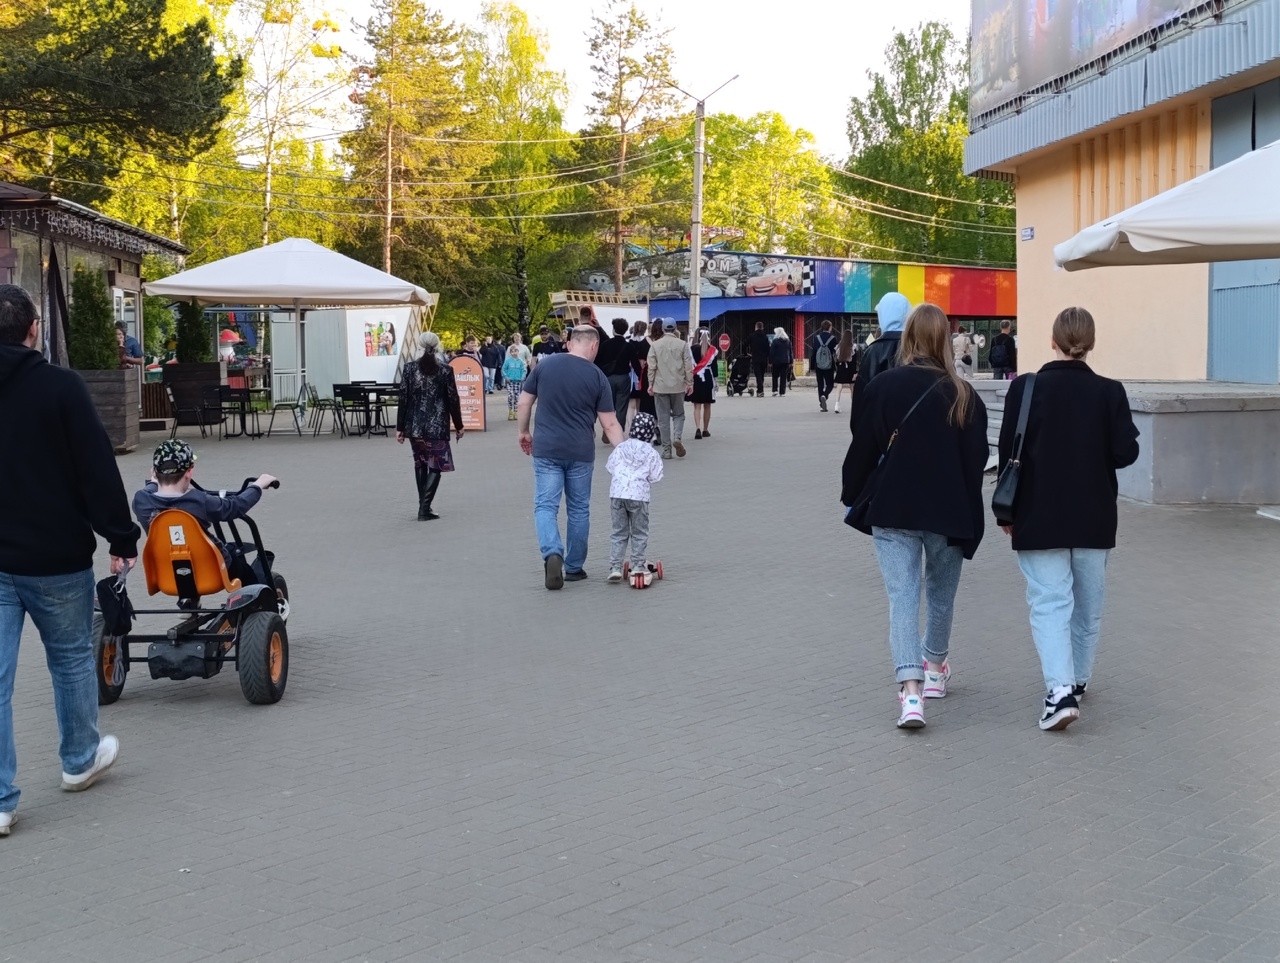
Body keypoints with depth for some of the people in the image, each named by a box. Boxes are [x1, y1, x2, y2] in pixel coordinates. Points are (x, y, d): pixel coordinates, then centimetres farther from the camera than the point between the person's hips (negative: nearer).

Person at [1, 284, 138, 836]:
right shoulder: (60, 386, -11)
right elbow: (98, 469, -12)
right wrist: (121, 539, -4)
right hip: (56, 557, -3)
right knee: (71, 657, 17)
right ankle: (81, 759, 34)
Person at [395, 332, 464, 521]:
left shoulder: (409, 369, -2)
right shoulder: (445, 370, -6)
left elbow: (403, 400, -2)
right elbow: (453, 400, -4)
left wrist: (400, 428, 4)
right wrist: (458, 426, 7)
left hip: (415, 425, 3)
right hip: (437, 426, -3)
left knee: (420, 464, 18)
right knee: (435, 466, 3)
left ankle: (423, 505, 22)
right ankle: (425, 508, -8)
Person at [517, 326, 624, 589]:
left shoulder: (545, 364, -1)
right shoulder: (597, 376, -4)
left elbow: (524, 402, 4)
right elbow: (609, 423, -5)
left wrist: (524, 431, 18)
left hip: (545, 449, 0)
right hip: (580, 452, 0)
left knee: (545, 505, 1)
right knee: (579, 509, 13)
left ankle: (552, 553, -23)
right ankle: (574, 567, 20)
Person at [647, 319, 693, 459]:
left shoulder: (655, 345, -2)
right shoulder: (682, 344, -2)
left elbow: (651, 366, -2)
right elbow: (688, 366, -2)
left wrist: (650, 384, 5)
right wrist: (690, 383, 6)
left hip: (660, 386, 0)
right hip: (678, 386, 0)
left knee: (663, 418, 5)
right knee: (678, 414, 14)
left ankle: (666, 450, 4)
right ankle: (677, 437, -12)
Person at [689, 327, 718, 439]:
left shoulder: (692, 349, -3)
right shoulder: (713, 350, -2)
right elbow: (715, 366, -2)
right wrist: (715, 380, 5)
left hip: (696, 379, -1)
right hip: (708, 379, 1)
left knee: (697, 405, 1)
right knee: (707, 406, 11)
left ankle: (698, 428, -16)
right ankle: (705, 430, 17)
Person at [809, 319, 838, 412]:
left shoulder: (816, 338, -1)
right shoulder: (832, 338, -8)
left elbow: (813, 352, 1)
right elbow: (835, 352, -6)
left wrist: (812, 366, 7)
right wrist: (836, 367, 2)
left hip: (818, 366, 2)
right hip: (829, 366, -2)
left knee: (820, 385, 11)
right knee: (830, 384, 10)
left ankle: (822, 405, 10)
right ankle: (824, 395, -20)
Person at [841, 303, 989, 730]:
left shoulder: (883, 386, -6)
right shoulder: (963, 394, -2)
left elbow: (862, 450, -2)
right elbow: (976, 458, 1)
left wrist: (852, 498, 13)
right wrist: (969, 516, 11)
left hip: (892, 510, -2)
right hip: (948, 512, 2)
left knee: (902, 597, -4)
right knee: (941, 593, 21)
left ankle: (911, 691, -19)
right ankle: (934, 669, 39)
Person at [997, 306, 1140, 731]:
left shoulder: (1026, 388, -9)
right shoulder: (1109, 392, -6)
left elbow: (1010, 452, -7)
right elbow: (1125, 453, -8)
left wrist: (1007, 510, 3)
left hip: (1039, 517, -2)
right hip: (1094, 517, 2)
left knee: (1049, 601, -3)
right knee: (1088, 601, 18)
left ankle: (1060, 689, -19)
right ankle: (1078, 679, 31)